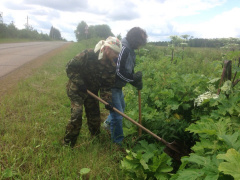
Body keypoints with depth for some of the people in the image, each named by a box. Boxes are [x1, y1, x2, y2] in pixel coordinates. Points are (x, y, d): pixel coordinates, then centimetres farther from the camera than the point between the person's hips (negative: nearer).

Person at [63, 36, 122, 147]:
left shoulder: (112, 66, -8)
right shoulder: (88, 55, -25)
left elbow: (107, 86, -4)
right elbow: (70, 67, -18)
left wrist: (107, 99, -19)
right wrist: (79, 82, -24)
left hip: (92, 91, 5)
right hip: (76, 90, -5)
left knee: (94, 115, 11)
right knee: (76, 114, -14)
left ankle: (96, 137, 35)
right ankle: (68, 143, 3)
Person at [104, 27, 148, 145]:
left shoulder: (129, 50, 9)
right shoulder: (123, 49, -23)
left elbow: (128, 71, 13)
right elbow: (119, 71, -27)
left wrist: (136, 82, -1)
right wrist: (134, 78, -16)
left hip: (118, 86, 10)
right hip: (111, 86, -10)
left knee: (121, 106, 28)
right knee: (118, 114, -1)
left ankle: (108, 123, 48)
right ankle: (118, 142, 15)